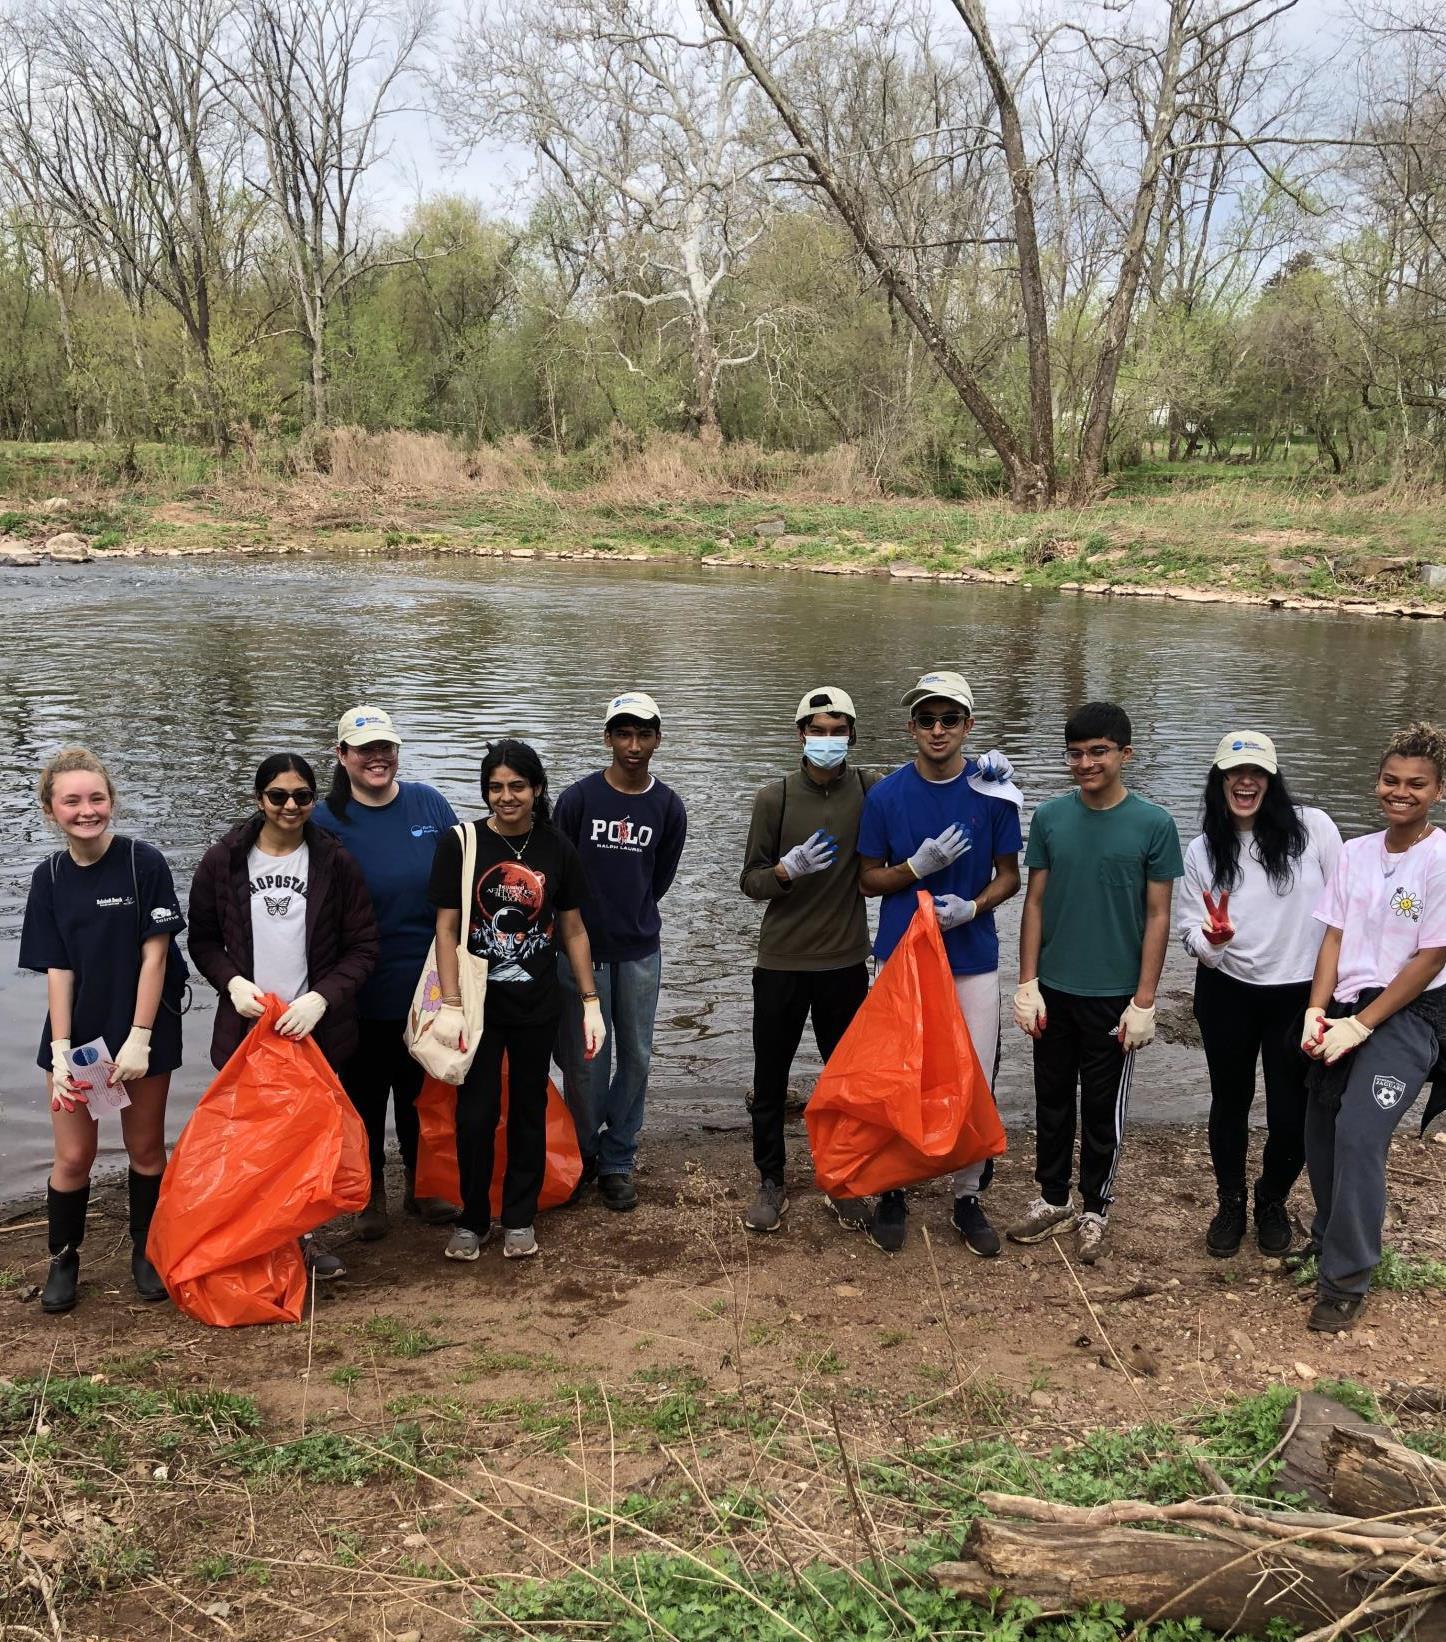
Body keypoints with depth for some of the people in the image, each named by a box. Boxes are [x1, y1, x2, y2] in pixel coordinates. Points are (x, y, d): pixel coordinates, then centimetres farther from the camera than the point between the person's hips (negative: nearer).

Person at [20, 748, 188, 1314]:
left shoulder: (144, 863, -13)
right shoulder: (50, 876, -2)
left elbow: (154, 953, -12)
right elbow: (57, 969, -3)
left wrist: (139, 1039, -15)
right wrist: (60, 1050, -9)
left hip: (143, 1033, -2)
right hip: (76, 1035, 2)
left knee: (145, 1147, 11)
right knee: (73, 1156, 7)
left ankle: (146, 1252, 30)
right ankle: (63, 1260, 27)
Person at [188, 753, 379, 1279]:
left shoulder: (336, 863, -2)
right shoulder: (222, 862, 0)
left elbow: (363, 947, -1)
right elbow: (203, 940, 8)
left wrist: (321, 998, -14)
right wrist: (231, 982, -10)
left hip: (316, 1028, 0)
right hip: (247, 1025, 0)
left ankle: (304, 1234, 23)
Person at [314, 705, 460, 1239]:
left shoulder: (428, 804, -2)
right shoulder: (325, 820, -9)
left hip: (428, 988, 2)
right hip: (361, 992, -2)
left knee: (421, 1091, 17)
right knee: (365, 1093, 12)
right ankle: (370, 1194, 29)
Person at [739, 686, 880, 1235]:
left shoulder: (867, 790, -2)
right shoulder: (774, 798, -5)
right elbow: (750, 882, -2)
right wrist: (787, 869, -22)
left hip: (845, 962, 1)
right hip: (781, 962, -1)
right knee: (770, 1078, 8)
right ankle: (771, 1183, 23)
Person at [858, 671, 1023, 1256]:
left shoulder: (993, 794, -4)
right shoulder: (885, 795, -5)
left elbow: (1009, 877, 2)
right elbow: (868, 879, 1)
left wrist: (971, 908, -17)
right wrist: (918, 866, -17)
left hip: (972, 958, 0)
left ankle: (968, 1196, 21)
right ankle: (892, 1193, 22)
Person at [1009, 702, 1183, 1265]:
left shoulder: (1153, 825, -8)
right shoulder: (1050, 818, -1)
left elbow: (1157, 916, -6)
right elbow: (1035, 903, 4)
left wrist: (1144, 1002, -9)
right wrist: (1027, 984, -1)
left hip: (1114, 995, -3)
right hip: (1054, 990, 3)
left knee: (1104, 1108, 8)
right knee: (1052, 1099, 14)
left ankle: (1095, 1211, 24)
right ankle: (1052, 1200, 30)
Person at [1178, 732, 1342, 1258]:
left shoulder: (1313, 829, -10)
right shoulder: (1202, 851, -3)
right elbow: (1189, 929, -1)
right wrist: (1211, 940, -25)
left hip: (1300, 995, -1)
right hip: (1227, 996, 2)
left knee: (1293, 1116, 3)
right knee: (1230, 1101, 14)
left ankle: (1272, 1202, 32)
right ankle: (1230, 1204, 37)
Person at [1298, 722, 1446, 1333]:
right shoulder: (1356, 852, 6)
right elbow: (1334, 938, 6)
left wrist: (1358, 1027, -11)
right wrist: (1317, 1013, -7)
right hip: (1345, 1008, 6)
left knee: (1359, 1134, -18)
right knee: (1320, 1133, 9)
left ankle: (1346, 1281, -6)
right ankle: (1330, 1239, 35)